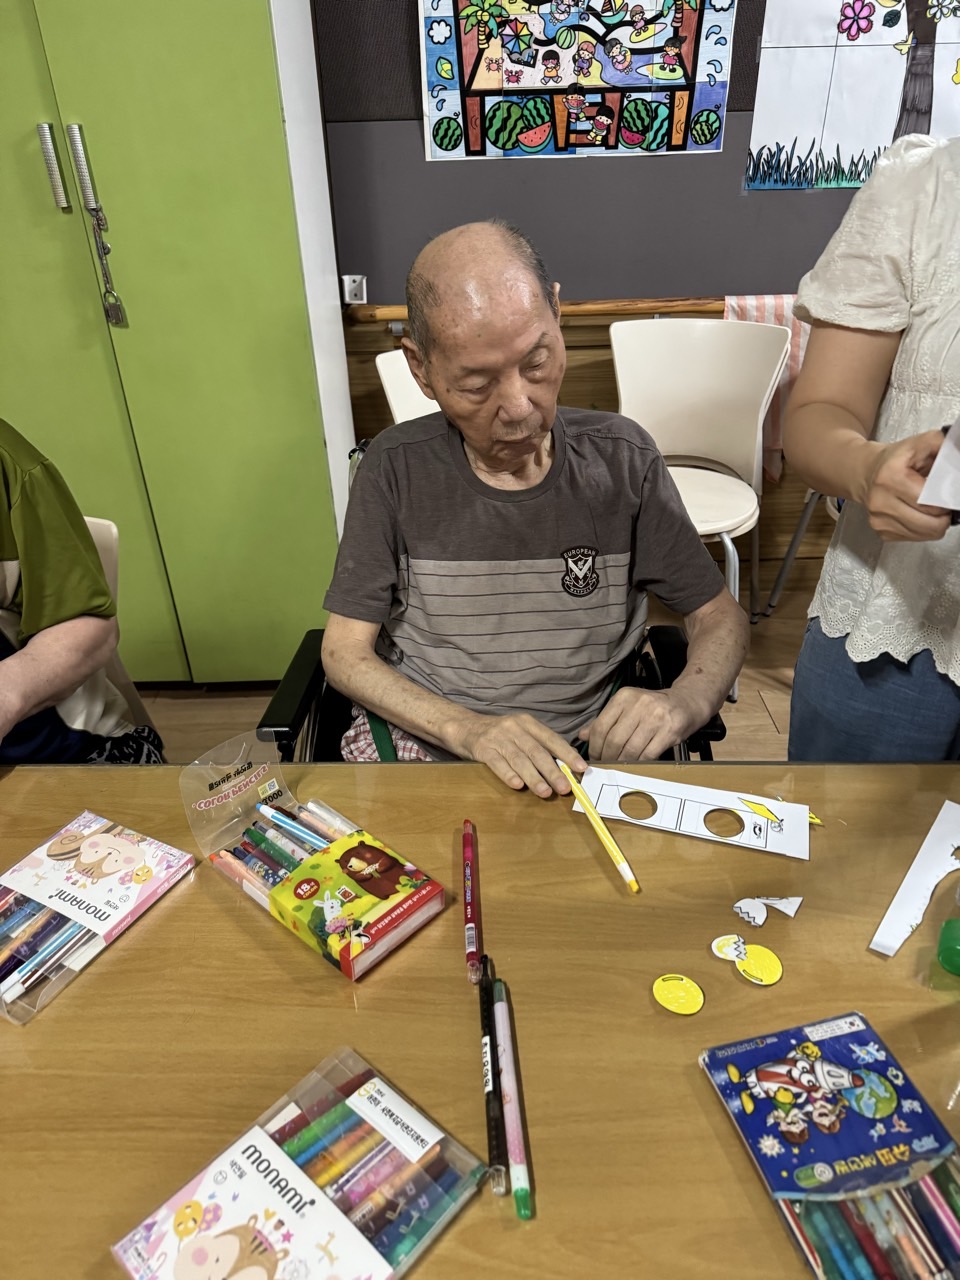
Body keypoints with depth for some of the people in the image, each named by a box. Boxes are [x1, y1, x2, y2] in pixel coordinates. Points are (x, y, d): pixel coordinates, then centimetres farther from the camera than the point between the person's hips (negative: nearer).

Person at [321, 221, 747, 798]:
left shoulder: (622, 459, -4)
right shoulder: (397, 468, -6)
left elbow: (721, 619, 4)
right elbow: (345, 652, -4)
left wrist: (682, 705, -19)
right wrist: (468, 729, -21)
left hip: (581, 751, -1)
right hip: (419, 738, 2)